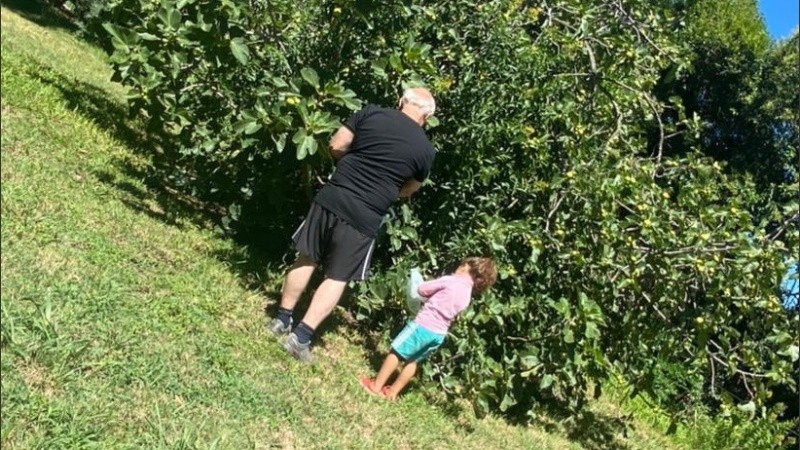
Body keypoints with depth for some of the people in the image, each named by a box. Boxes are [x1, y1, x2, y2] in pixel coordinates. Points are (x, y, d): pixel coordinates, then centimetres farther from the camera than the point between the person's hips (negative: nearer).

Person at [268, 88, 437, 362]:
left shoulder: (371, 113, 2)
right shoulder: (425, 150, 1)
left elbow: (336, 146, 5)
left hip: (331, 198, 2)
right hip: (364, 218, -2)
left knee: (307, 260, 18)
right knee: (338, 278, 10)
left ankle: (282, 320, 27)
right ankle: (301, 339, 7)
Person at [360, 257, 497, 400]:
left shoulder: (450, 280, -8)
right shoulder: (467, 296, 11)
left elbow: (422, 289, -3)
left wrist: (432, 295, 17)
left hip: (424, 325, -7)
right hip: (439, 334, 7)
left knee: (396, 352, 7)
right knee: (412, 361, 20)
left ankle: (376, 385, 13)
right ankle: (392, 391, 24)